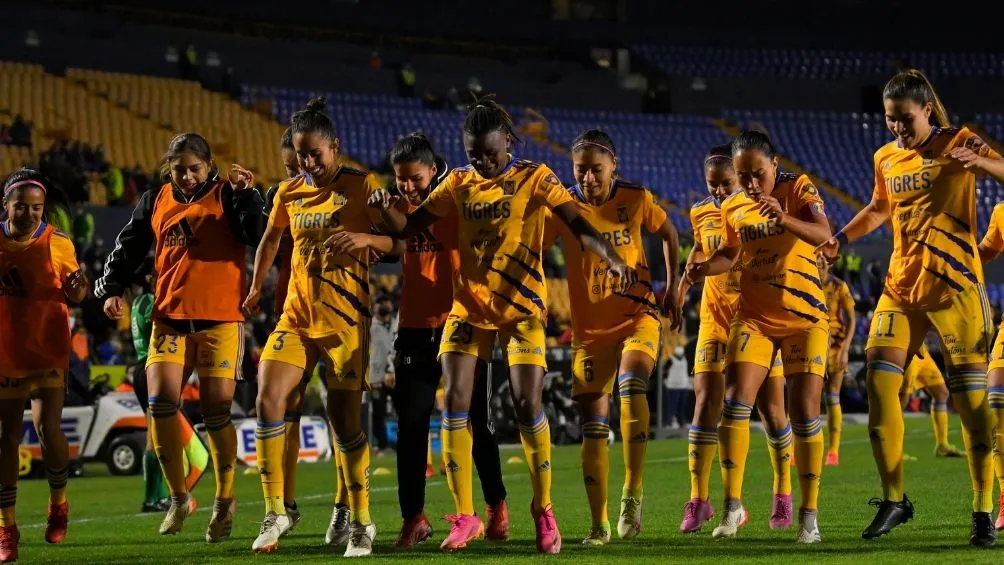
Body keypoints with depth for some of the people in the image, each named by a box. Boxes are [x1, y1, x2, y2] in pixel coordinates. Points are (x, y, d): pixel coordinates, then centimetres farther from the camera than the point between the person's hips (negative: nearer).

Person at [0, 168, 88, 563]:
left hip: (47, 350, -1)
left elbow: (74, 295, 6)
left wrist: (78, 289, -16)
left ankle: (58, 501, 16)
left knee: (47, 428, -13)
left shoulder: (57, 244, -4)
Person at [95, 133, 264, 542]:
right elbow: (128, 248, 15)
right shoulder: (155, 202, 11)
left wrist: (246, 196, -24)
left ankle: (224, 501, 15)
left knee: (216, 411, -3)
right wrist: (111, 290, 3)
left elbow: (256, 237, -12)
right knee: (161, 404, -9)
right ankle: (178, 498, 7)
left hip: (220, 319, -3)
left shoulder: (226, 197, 0)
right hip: (169, 319, 3)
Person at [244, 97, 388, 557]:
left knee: (345, 419, -3)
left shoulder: (360, 187, -4)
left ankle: (360, 523, 10)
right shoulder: (288, 193, 9)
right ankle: (275, 511, -4)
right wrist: (256, 287, 25)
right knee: (267, 399, -13)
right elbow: (271, 239, 26)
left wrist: (365, 239, -25)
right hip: (297, 315, 4)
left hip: (345, 320, -4)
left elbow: (397, 239, -6)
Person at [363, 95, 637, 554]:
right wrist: (386, 208, -15)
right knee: (454, 400, -8)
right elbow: (408, 227, 7)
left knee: (527, 403, -12)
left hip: (520, 306, -3)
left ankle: (543, 510, 7)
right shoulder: (459, 183, 6)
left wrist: (612, 259, -33)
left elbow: (578, 225, -15)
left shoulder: (533, 178, -5)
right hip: (468, 304, 3)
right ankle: (464, 517, 1)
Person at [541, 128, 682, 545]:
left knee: (631, 384, -29)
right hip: (589, 328, 1)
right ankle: (599, 524, 10)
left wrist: (673, 289, 8)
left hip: (638, 315, -1)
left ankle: (633, 494, -21)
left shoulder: (636, 199, -4)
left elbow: (668, 233, 13)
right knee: (593, 425, 1)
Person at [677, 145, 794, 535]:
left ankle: (783, 496, 17)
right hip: (716, 317, 3)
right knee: (706, 401, -8)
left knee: (770, 407, 2)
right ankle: (698, 500, -5)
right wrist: (683, 282, 10)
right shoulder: (701, 214, 3)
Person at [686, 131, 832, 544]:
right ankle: (733, 506, -4)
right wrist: (704, 268, -2)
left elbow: (822, 235, -24)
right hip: (754, 317, 3)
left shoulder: (798, 189, -8)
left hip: (804, 318, -3)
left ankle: (809, 515, 3)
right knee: (735, 402, -12)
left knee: (804, 412, -6)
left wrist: (784, 219, -42)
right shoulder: (733, 208, 4)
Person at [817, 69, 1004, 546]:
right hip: (902, 286, 5)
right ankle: (894, 500, 7)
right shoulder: (886, 158, 11)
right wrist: (841, 239, 14)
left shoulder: (957, 143, -4)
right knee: (878, 382, -5)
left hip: (953, 286, -5)